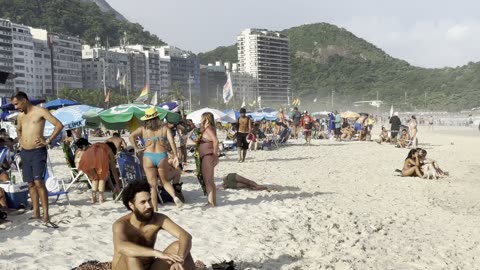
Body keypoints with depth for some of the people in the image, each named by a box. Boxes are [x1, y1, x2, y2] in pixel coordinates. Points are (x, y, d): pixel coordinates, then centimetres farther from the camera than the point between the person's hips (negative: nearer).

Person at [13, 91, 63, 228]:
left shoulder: (40, 111, -7)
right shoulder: (20, 116, 15)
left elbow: (59, 125, -14)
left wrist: (48, 141, -15)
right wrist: (20, 139, 16)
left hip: (38, 152, -7)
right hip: (24, 152, 7)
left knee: (39, 182, -15)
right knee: (31, 184, 10)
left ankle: (46, 217, -15)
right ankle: (36, 213, 19)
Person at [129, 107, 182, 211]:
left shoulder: (143, 129, 7)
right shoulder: (164, 128, 7)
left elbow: (131, 136, -5)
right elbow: (171, 141, -3)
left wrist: (136, 148, 4)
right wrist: (175, 156, -1)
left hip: (148, 157, 0)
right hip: (162, 157, 1)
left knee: (152, 185, 9)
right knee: (164, 181, 21)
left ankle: (155, 209, 12)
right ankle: (175, 197, -4)